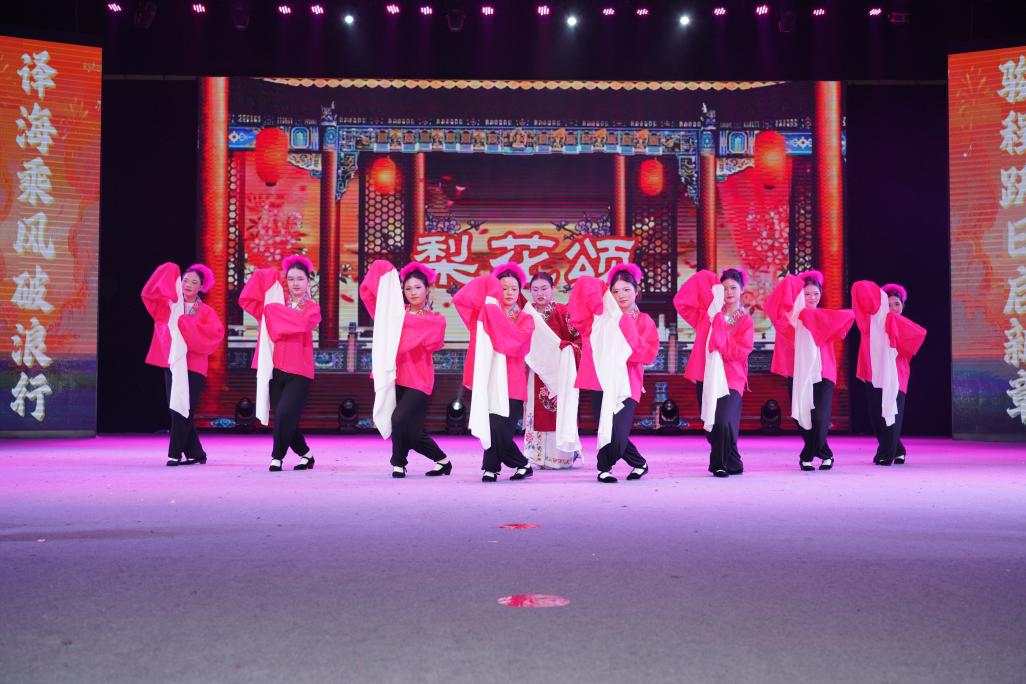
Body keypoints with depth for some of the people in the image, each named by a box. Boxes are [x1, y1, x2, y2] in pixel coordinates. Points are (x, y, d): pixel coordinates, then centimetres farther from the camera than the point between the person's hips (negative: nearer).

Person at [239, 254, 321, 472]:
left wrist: (274, 309, -11)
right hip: (275, 369, 3)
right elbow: (246, 300, 3)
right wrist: (263, 276, -2)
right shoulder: (276, 301, 11)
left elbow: (302, 322, -18)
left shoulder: (313, 308, 4)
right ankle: (305, 455, 25)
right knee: (286, 419, 6)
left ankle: (277, 457, 0)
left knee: (284, 415, -16)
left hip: (299, 372, -3)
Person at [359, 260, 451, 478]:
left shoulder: (437, 320, 7)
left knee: (400, 419, -20)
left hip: (419, 381, -3)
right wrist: (383, 271, -1)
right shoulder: (395, 312, 12)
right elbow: (367, 292, 7)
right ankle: (442, 460, 24)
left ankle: (399, 463, 0)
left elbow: (432, 342, -11)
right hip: (396, 377, 4)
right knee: (411, 432, 5)